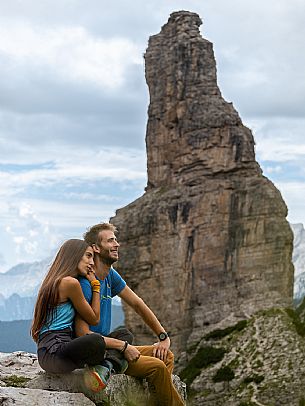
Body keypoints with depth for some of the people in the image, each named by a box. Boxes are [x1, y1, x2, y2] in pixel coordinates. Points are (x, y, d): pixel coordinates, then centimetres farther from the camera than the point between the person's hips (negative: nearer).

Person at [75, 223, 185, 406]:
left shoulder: (110, 275, 7)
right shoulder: (85, 284, -21)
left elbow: (137, 304, 15)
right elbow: (83, 333, -25)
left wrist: (164, 336, 10)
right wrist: (123, 346, -20)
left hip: (107, 347, 10)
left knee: (166, 356, 4)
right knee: (157, 366, -20)